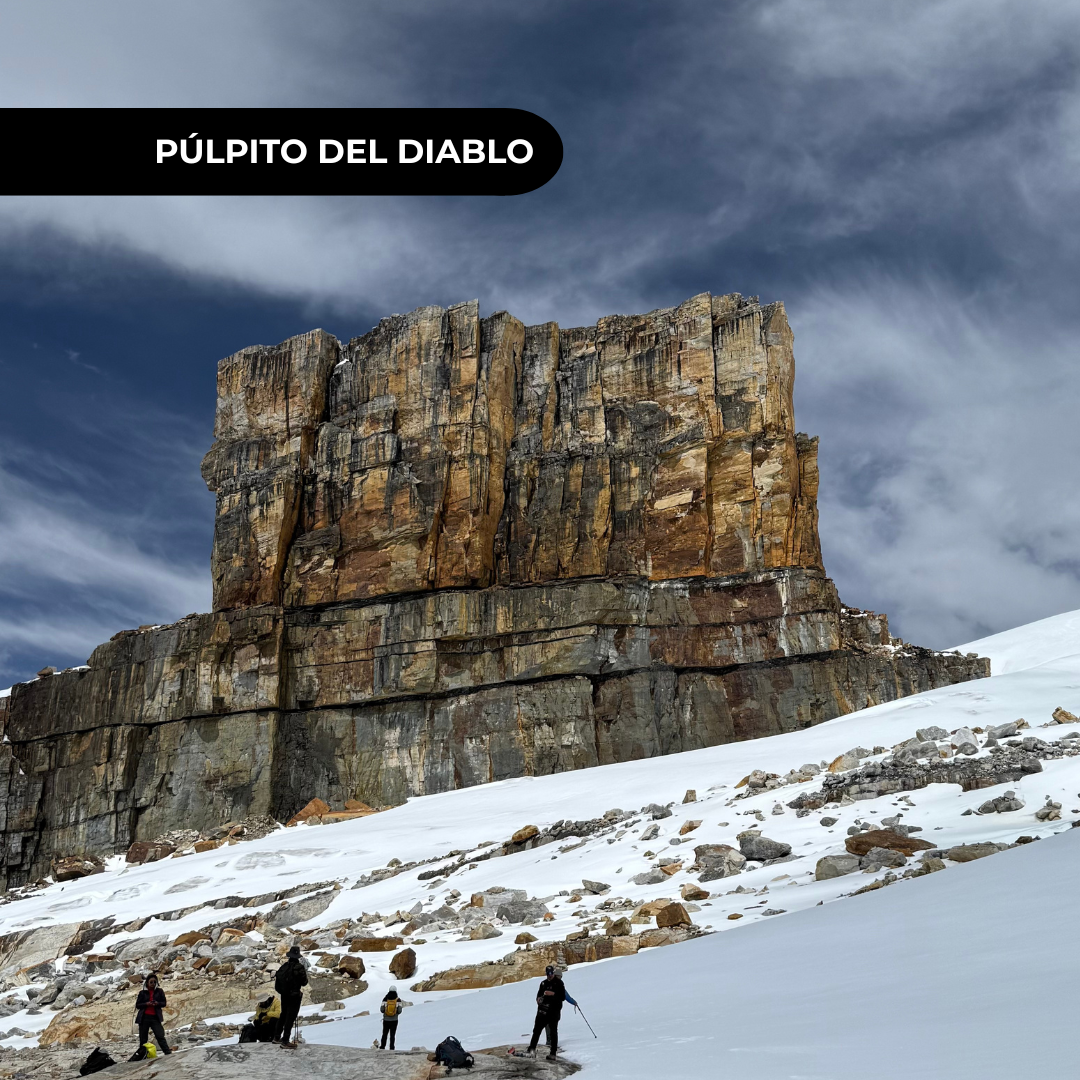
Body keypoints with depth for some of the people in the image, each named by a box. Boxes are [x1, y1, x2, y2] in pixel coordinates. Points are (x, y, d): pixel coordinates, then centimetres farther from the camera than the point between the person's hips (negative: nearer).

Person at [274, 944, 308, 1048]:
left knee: (283, 1016, 22)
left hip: (284, 995, 6)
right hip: (295, 996, -6)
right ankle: (285, 1041, 0)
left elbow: (277, 978, 4)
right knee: (290, 1017, 0)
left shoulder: (284, 966, -1)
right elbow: (304, 983, -14)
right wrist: (305, 973, 1)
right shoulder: (299, 967, -18)